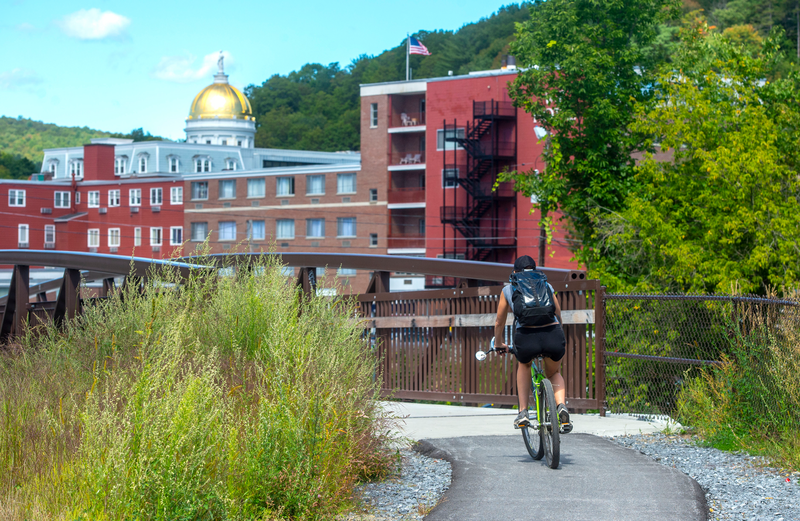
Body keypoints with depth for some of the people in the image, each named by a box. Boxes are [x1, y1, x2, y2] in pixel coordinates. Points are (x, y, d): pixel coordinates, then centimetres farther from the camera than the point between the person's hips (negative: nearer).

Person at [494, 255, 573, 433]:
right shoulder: (546, 286, 26)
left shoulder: (508, 289, 24)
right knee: (554, 373, 31)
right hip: (553, 336, 1)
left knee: (523, 365, 35)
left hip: (526, 338, -1)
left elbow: (499, 323, 33)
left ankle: (523, 412, 21)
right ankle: (561, 406, 1)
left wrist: (499, 344, 51)